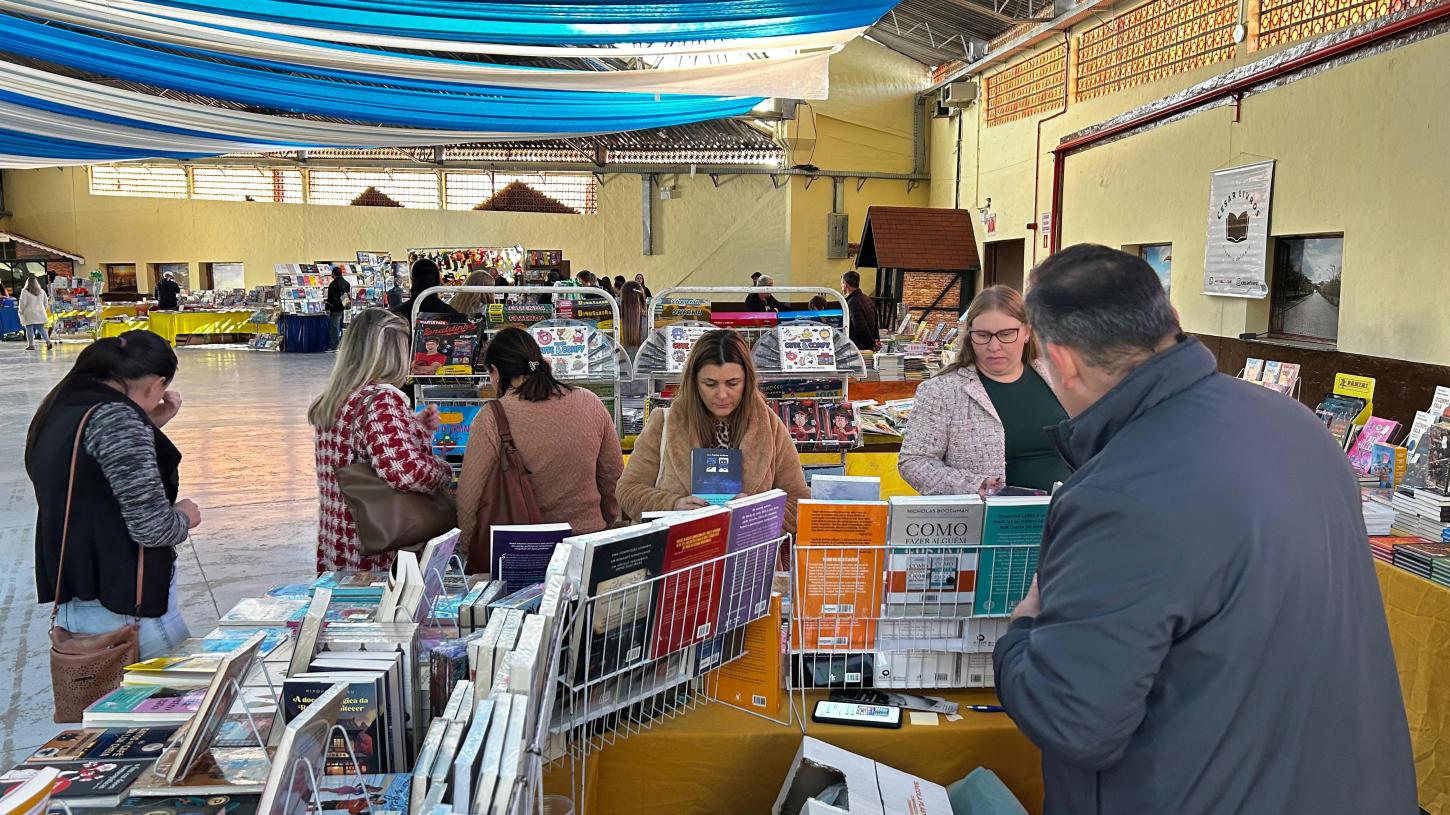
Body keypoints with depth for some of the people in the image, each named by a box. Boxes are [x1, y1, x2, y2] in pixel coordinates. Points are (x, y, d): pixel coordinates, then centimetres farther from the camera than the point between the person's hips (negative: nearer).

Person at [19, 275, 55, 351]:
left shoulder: (25, 291, -6)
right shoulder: (42, 291, 8)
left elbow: (22, 303, -6)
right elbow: (46, 303, 13)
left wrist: (21, 312, 5)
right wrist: (43, 310, 24)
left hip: (29, 314, -4)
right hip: (40, 313, 4)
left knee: (29, 329, 0)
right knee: (41, 328, 8)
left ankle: (31, 344, -1)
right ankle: (48, 341, -5)